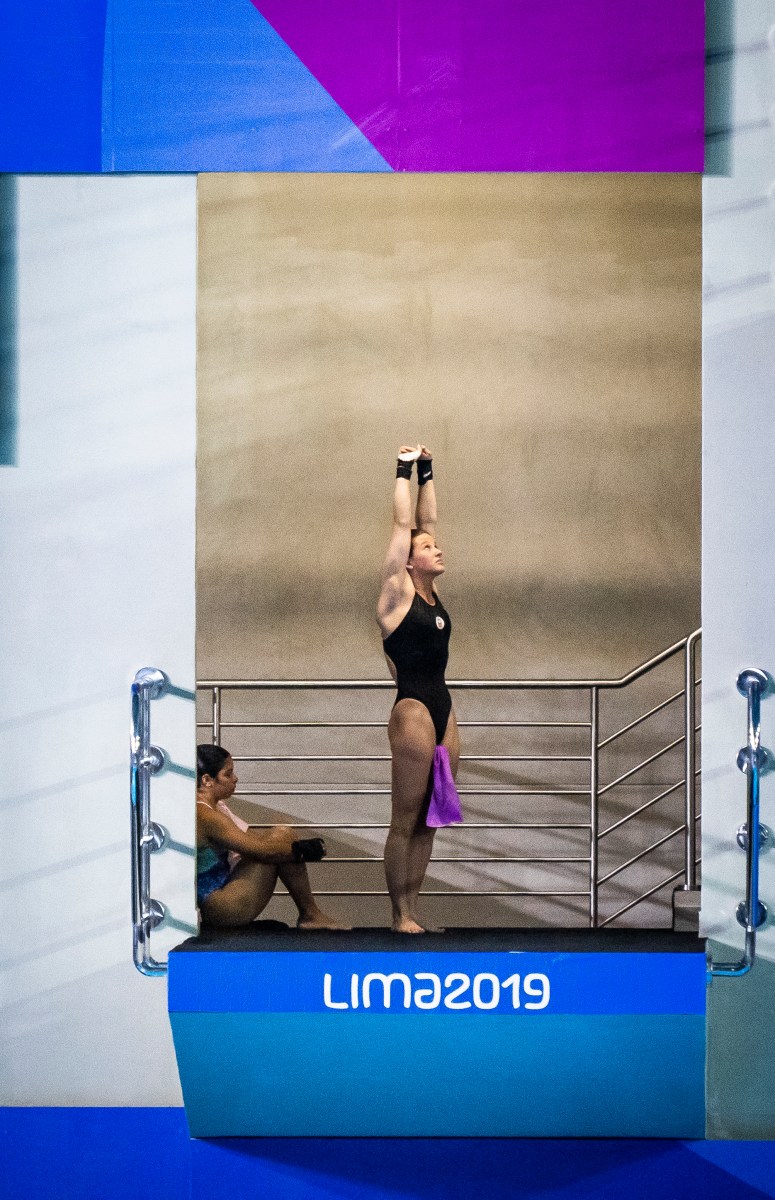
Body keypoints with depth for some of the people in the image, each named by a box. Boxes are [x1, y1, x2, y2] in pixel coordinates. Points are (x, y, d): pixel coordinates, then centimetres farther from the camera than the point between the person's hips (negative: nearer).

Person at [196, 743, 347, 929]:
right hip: (223, 909, -11)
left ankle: (310, 915, 1)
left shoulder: (216, 807, 13)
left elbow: (250, 837, 13)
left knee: (282, 834, 5)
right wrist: (303, 850, -10)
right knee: (281, 836, -16)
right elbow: (259, 849, -22)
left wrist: (304, 845, 0)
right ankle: (310, 915, -5)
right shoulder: (204, 816, -21)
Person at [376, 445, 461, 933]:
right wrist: (406, 471, 2)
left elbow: (426, 520, 14)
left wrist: (428, 472, 17)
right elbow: (403, 525, -4)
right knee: (405, 820, -2)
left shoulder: (432, 591, 12)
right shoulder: (397, 591, -4)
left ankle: (413, 910, 14)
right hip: (413, 709, -7)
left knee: (428, 822, 9)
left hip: (444, 710, 7)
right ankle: (401, 915, 4)